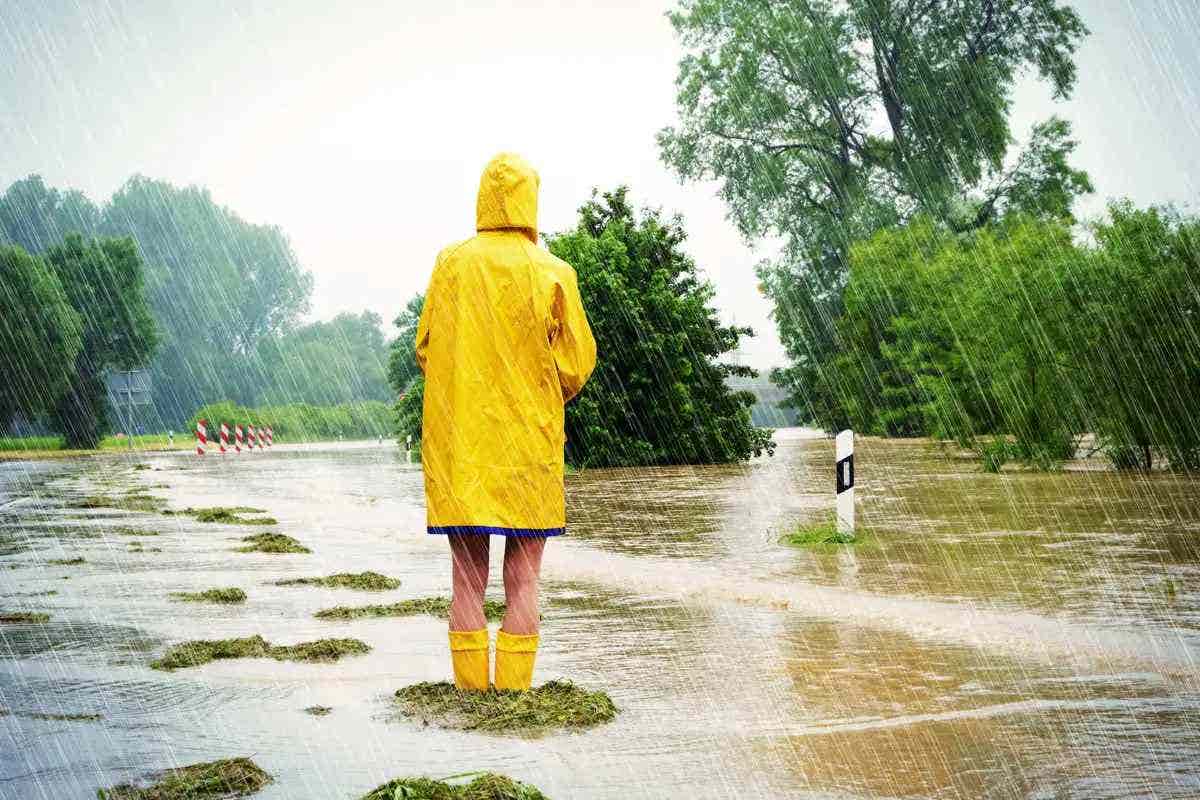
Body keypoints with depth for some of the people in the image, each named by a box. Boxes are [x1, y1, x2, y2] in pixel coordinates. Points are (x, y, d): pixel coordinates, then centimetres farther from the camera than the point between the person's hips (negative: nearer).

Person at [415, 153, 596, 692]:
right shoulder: (553, 274, -4)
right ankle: (514, 690, 3)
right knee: (523, 581, 5)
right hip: (529, 442, -1)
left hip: (457, 442, 1)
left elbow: (424, 349, 5)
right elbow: (577, 364, -2)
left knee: (467, 578, 7)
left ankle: (470, 687, 6)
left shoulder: (452, 263, -1)